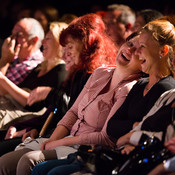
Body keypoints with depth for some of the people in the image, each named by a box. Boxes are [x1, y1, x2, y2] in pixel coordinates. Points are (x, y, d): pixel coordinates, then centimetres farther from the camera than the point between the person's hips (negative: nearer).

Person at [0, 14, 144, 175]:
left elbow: (107, 138, -18)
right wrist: (52, 139, 0)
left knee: (29, 161, -28)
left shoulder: (129, 91, -14)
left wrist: (60, 143, -12)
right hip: (69, 141, 8)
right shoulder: (100, 73, 13)